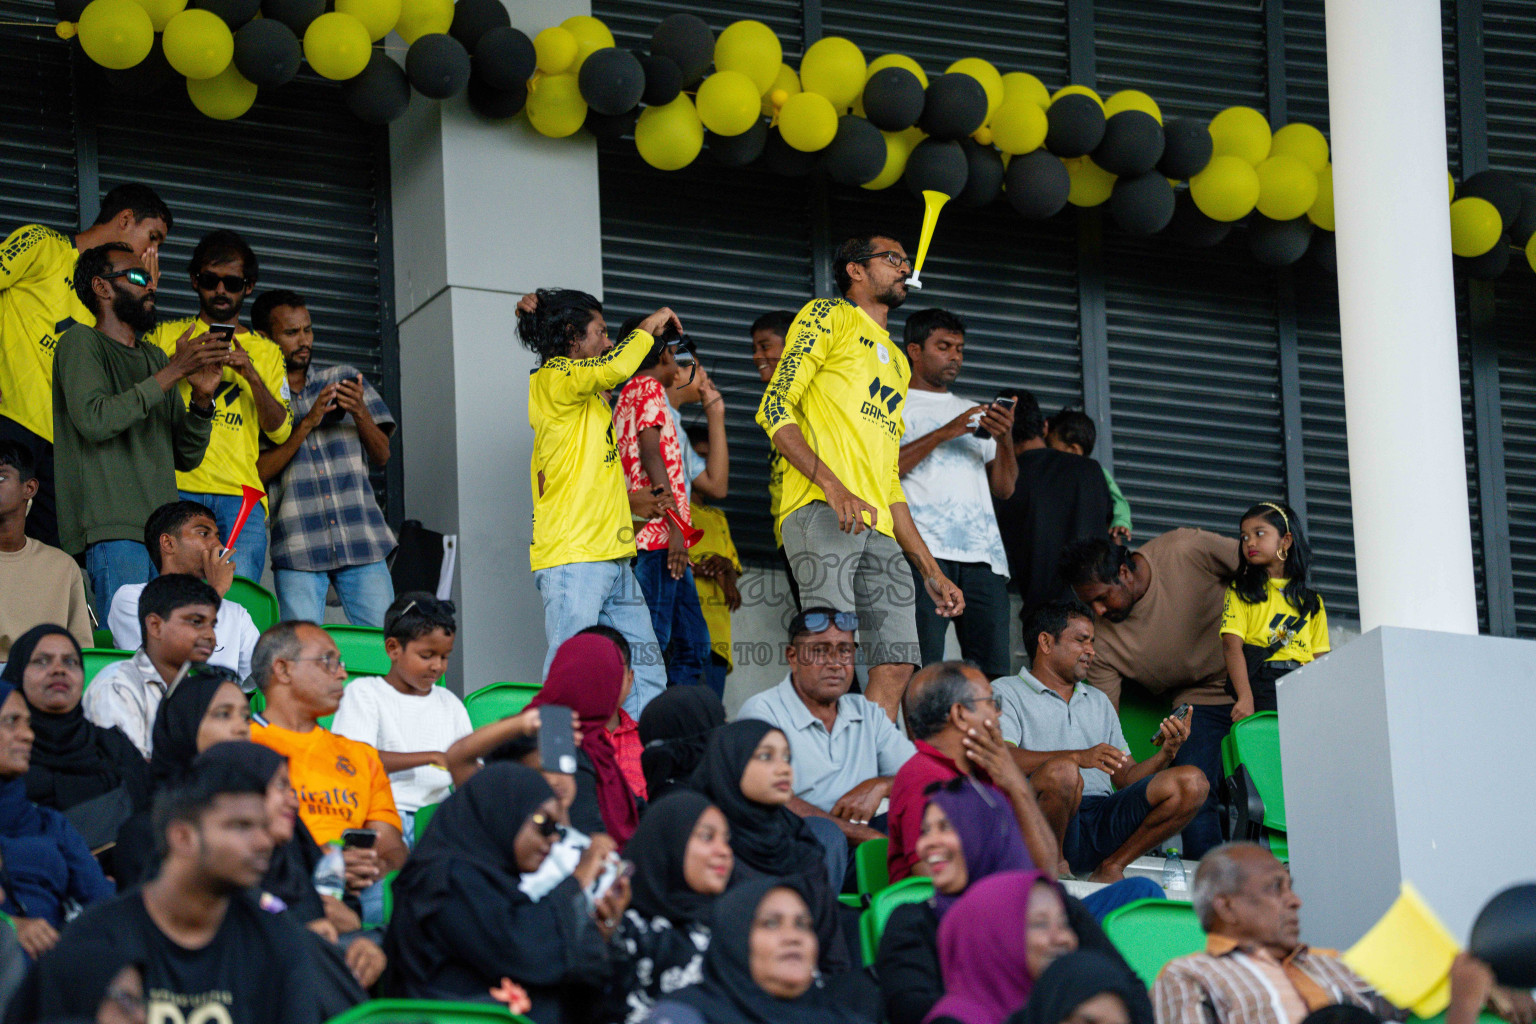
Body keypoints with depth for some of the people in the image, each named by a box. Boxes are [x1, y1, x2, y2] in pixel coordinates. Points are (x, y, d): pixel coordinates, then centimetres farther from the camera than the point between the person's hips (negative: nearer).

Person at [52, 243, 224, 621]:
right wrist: (171, 373, -11)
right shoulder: (81, 342, 5)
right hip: (111, 532, -7)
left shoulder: (154, 358, 24)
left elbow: (187, 457, 21)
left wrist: (201, 400, 2)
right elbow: (93, 419, -14)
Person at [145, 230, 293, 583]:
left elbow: (280, 431, 12)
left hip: (240, 492, 1)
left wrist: (251, 375, -3)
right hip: (177, 486, -1)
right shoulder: (166, 336, 19)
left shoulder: (266, 352, 23)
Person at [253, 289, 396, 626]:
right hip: (298, 551, -2)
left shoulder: (344, 379, 15)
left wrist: (360, 412, -7)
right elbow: (257, 473, -5)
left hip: (361, 543, 2)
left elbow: (382, 456, 12)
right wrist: (307, 423, -12)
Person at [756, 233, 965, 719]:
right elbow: (775, 408, -5)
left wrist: (930, 570, 24)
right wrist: (833, 486, -18)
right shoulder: (829, 317, 9)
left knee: (897, 664, -4)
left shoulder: (897, 362, 32)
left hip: (879, 531, 8)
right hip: (822, 513, -8)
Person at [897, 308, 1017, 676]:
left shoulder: (973, 412, 29)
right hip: (924, 549, -5)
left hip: (983, 555, 5)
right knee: (923, 673, -16)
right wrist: (944, 433, -9)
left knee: (994, 673, -7)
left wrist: (1005, 440, 2)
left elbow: (1004, 489, 20)